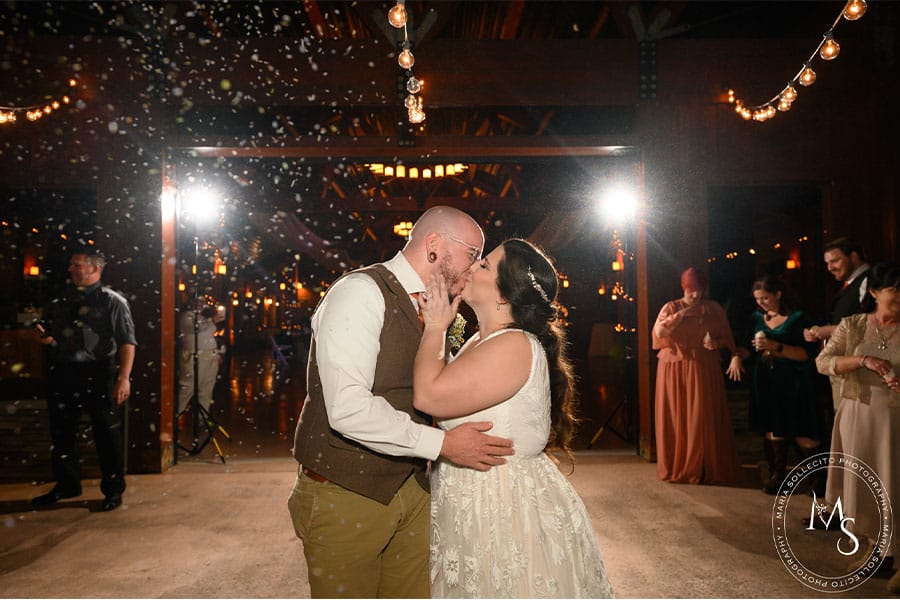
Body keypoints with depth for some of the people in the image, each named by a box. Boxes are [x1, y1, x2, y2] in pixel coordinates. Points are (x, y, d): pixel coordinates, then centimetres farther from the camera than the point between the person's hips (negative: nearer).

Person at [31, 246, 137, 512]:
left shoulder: (112, 301, -4)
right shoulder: (61, 301, 14)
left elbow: (127, 342, -10)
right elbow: (48, 331, 26)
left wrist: (124, 378, -19)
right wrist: (44, 337, 1)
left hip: (98, 374, -6)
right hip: (62, 373, 6)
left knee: (107, 434, 1)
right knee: (61, 432, 15)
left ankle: (113, 489, 14)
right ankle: (66, 484, 31)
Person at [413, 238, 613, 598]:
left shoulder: (515, 346, -23)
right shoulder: (480, 341, 9)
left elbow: (428, 394, -28)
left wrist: (436, 327, -16)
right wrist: (437, 327, 1)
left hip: (504, 506, -9)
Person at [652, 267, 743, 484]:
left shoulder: (714, 308, 9)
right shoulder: (671, 307, 4)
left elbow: (727, 336, 8)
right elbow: (659, 331, -12)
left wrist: (726, 349, -14)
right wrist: (682, 314, -15)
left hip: (705, 370, 1)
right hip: (675, 370, -1)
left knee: (705, 418, -1)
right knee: (677, 418, 0)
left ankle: (708, 468, 10)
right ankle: (678, 467, 12)